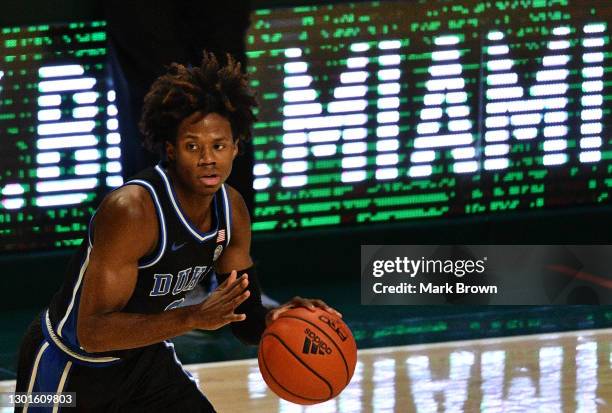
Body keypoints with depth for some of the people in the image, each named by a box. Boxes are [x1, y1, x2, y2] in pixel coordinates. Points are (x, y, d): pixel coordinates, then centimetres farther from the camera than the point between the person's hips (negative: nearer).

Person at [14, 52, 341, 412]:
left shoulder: (231, 208, -7)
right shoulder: (132, 210, -30)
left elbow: (246, 320, 4)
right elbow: (92, 333, -34)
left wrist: (277, 316, -20)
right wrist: (194, 317, -42)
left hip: (145, 357, 7)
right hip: (70, 367, -7)